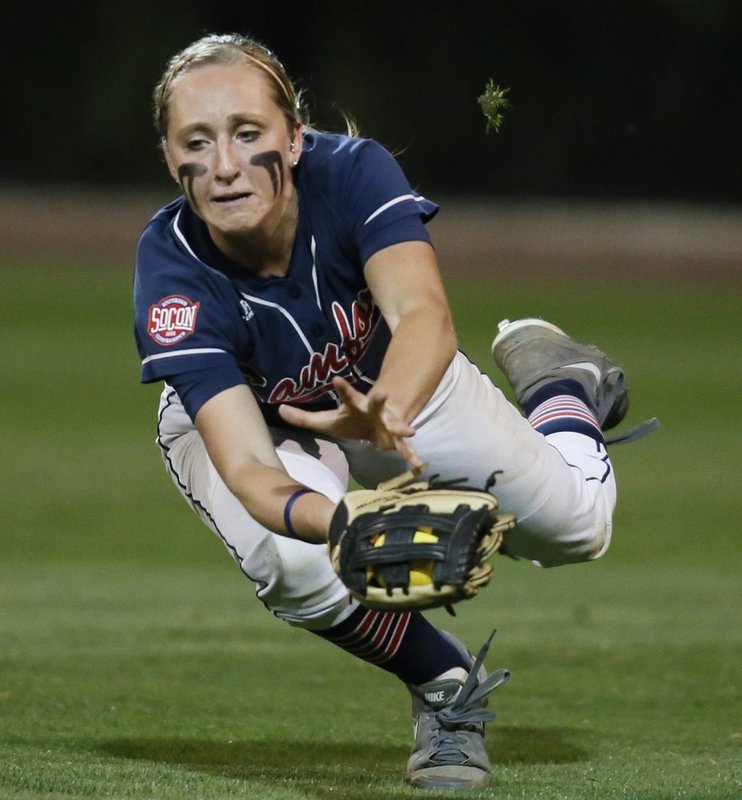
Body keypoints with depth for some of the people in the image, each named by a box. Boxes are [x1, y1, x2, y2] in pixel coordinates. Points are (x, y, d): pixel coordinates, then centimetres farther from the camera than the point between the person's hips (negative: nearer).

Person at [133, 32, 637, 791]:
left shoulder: (353, 172, -35)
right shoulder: (174, 274, -37)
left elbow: (424, 314, -51)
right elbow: (247, 464, -45)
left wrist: (387, 411, -74)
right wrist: (331, 518, -68)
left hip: (392, 380, 2)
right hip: (235, 416, -2)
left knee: (575, 525, -7)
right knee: (297, 567, -34)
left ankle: (549, 374, 29)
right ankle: (446, 684, -3)